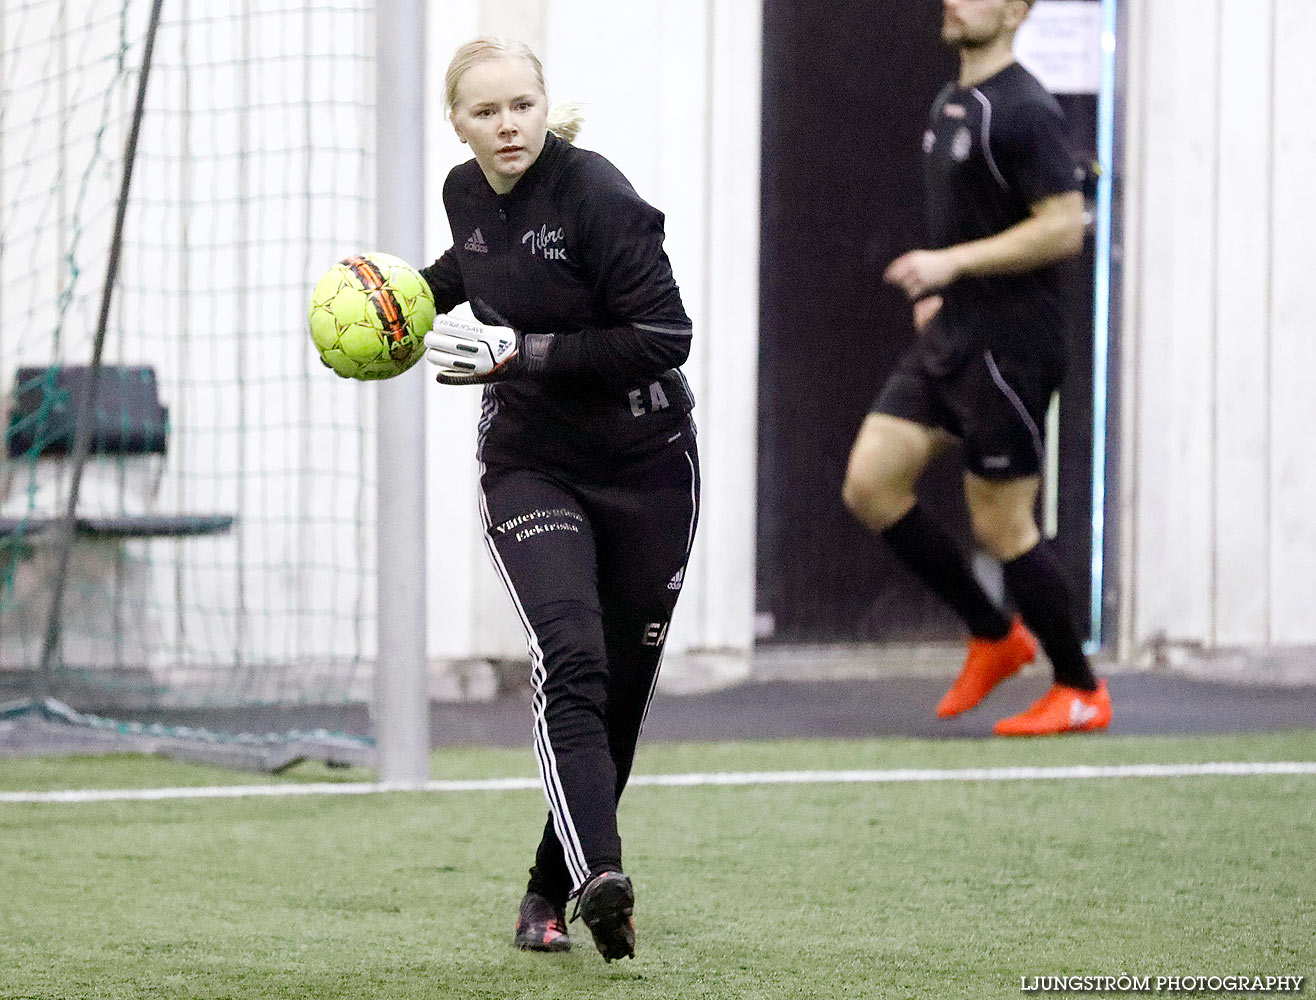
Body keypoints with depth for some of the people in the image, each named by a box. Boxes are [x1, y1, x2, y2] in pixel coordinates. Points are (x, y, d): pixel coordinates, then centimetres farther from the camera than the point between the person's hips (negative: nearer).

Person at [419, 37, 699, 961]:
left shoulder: (596, 196, -18)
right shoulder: (467, 194, 2)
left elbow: (663, 337, -23)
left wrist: (520, 354, -24)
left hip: (644, 466, -3)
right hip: (529, 471, 3)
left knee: (620, 693, 6)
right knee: (570, 664, -21)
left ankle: (551, 888, 25)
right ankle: (601, 879, -36)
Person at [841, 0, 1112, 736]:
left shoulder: (1024, 112, -15)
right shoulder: (950, 105, 15)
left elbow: (1063, 228, -21)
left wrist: (953, 263, -21)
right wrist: (938, 291, 13)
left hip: (1009, 343, -9)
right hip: (951, 337, 9)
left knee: (1000, 523, -4)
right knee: (870, 484, 2)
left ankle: (1081, 692, 11)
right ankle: (994, 638, 15)